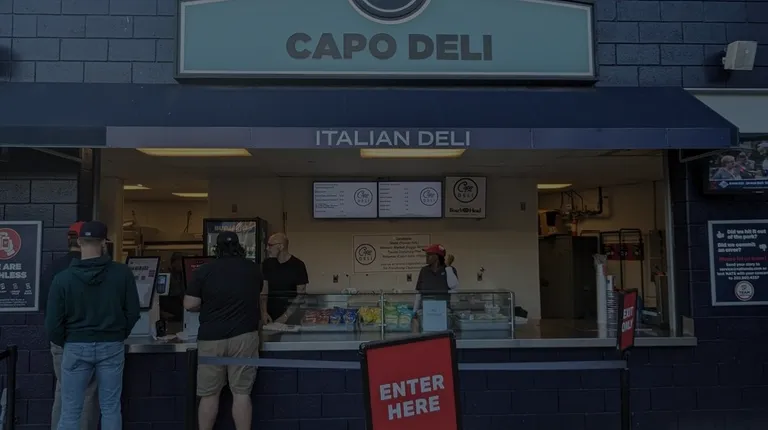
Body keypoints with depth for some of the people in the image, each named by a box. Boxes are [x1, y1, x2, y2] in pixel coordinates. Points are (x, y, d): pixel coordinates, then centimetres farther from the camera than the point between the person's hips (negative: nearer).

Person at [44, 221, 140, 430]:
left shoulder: (63, 278, -9)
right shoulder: (122, 273, -9)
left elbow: (53, 323, -6)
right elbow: (133, 312, -3)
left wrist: (64, 342, 14)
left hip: (76, 348, 0)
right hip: (111, 346, 1)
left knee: (70, 411, 10)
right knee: (111, 409, 11)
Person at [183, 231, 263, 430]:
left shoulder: (205, 270, -1)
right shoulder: (253, 269, 7)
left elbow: (189, 305, -2)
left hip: (211, 338, 0)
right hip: (244, 335, 1)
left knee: (209, 394, 10)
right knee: (241, 392, 4)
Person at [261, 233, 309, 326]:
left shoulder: (297, 265, -9)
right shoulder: (267, 264, 2)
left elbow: (301, 294, -10)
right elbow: (264, 290, 5)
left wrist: (286, 316, -16)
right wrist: (264, 311, -9)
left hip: (290, 317, -3)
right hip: (270, 316, 3)